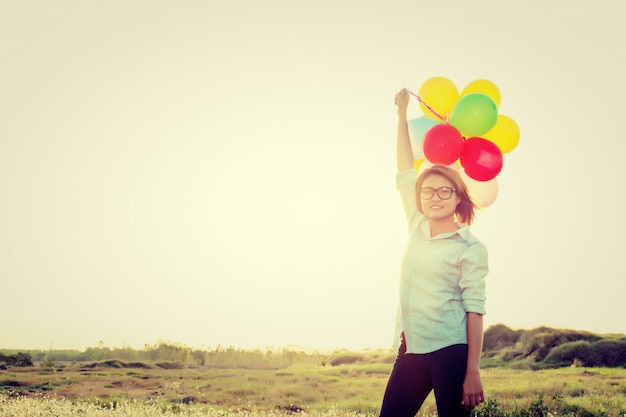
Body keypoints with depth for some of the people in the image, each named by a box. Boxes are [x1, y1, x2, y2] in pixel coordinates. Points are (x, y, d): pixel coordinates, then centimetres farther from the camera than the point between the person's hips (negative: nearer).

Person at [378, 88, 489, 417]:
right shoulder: (418, 228, 13)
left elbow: (474, 309, -9)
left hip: (450, 352, -6)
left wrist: (473, 372, -15)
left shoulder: (470, 249, -3)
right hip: (410, 351, 6)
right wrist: (402, 115, 19)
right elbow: (404, 174, 17)